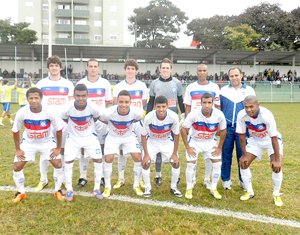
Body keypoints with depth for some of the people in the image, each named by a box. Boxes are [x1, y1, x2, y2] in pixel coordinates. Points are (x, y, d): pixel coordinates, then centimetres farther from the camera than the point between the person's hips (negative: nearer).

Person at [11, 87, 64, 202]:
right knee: (17, 167, -5)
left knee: (58, 164, -10)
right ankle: (21, 192, 20)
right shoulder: (22, 113, -22)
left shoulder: (50, 112, -26)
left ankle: (58, 190, 14)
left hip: (47, 142, -1)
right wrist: (17, 149, -5)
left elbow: (59, 130, -12)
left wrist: (58, 148, -8)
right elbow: (15, 131, -6)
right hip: (28, 142, 1)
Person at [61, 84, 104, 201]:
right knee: (68, 162, -5)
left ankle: (97, 188, 12)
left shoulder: (93, 107, -24)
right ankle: (69, 189, 16)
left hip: (90, 137, 0)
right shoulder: (68, 108, -24)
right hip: (73, 138, 0)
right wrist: (74, 126, 3)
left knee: (98, 160, -6)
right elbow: (64, 118, -1)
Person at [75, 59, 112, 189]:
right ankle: (83, 177, 14)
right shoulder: (80, 83, 6)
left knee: (102, 147, 3)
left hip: (101, 119, 0)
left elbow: (108, 101, 10)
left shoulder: (105, 83, 5)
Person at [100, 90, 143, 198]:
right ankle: (107, 186, 9)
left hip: (129, 136, 2)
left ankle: (136, 185, 14)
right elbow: (100, 119, -7)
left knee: (138, 158, -9)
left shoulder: (136, 112, -27)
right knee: (108, 159, -15)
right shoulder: (109, 112, -32)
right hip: (113, 136, -1)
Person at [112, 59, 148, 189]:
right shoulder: (119, 86, 6)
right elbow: (115, 105, 7)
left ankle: (140, 178, 14)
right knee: (121, 149, 2)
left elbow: (144, 105, 11)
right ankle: (121, 178, 15)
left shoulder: (142, 86, 7)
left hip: (137, 121, 0)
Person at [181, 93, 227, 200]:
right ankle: (189, 189, 11)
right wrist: (187, 147, -15)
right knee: (190, 164, -12)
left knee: (217, 163, -5)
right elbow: (183, 129, -15)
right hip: (194, 141, -2)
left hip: (211, 141, 2)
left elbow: (223, 130, -2)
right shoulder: (194, 114, -27)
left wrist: (219, 147, -3)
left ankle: (213, 189, 15)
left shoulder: (219, 115, -20)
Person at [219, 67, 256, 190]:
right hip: (227, 127, 1)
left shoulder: (249, 90, 6)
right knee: (226, 154, 5)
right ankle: (226, 180, 19)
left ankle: (243, 180, 20)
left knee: (243, 154, 5)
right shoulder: (224, 90, 7)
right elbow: (218, 109, 11)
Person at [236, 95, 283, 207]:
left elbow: (274, 138, -30)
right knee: (243, 163, -8)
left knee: (276, 166, -20)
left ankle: (276, 194, 6)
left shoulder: (266, 115, -34)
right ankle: (249, 192, 14)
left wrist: (277, 159, -29)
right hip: (254, 140, 3)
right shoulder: (241, 115, -24)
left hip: (270, 140, -3)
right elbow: (241, 135, -12)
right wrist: (244, 154, -10)